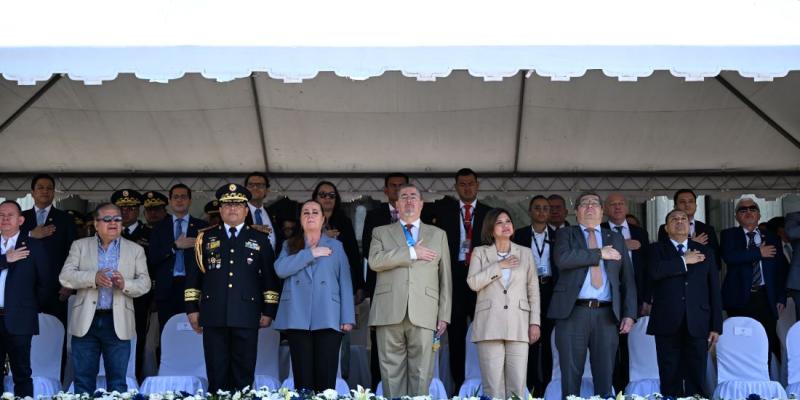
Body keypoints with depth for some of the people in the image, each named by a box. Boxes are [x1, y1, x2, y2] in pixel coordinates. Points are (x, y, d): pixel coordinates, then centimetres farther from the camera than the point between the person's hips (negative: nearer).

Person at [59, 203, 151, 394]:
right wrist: (93, 277, -19)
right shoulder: (80, 246, 9)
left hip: (118, 323, 0)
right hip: (86, 322, 0)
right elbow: (65, 277, -3)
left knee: (117, 382, 2)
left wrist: (125, 284, -19)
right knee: (83, 381, 3)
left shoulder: (135, 250, 10)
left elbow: (145, 283, 3)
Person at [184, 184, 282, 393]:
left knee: (244, 373, 1)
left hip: (246, 316, -1)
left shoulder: (260, 239, 10)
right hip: (214, 316, 1)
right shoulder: (206, 238, 13)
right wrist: (192, 308, 4)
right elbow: (193, 275, 11)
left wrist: (269, 311, 0)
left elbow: (271, 279, 7)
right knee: (217, 374, 2)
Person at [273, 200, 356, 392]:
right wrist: (310, 253, -7)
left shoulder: (335, 246, 14)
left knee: (326, 378, -8)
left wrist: (348, 318, -2)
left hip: (328, 319, -1)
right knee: (303, 378, -2)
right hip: (298, 319, 1)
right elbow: (280, 269, -4)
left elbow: (345, 283, 7)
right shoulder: (290, 245, 17)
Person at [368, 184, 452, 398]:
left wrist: (444, 315, 5)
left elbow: (445, 278, 13)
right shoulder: (381, 232, 16)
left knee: (421, 375, -4)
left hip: (423, 315, 1)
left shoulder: (438, 235, 18)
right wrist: (412, 253, -7)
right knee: (392, 374, -1)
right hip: (389, 313, 0)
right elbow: (375, 261, -5)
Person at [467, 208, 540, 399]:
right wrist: (499, 266, -5)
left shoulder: (525, 253, 16)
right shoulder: (480, 252, 12)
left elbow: (533, 290, 13)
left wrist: (535, 322, 5)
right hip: (490, 325, -1)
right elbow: (473, 283, -3)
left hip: (518, 326, 1)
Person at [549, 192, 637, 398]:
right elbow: (562, 259, -12)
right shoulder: (565, 234, 11)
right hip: (573, 312, -2)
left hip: (606, 314, 2)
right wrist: (599, 253, -7)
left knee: (605, 377, 2)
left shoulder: (616, 239, 18)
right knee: (571, 376, -2)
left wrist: (629, 314, 3)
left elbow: (628, 280, 14)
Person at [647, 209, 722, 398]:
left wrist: (716, 326, 4)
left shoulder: (705, 252, 15)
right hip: (667, 325, -1)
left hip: (697, 325, 1)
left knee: (696, 381, 0)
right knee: (670, 381, 1)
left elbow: (714, 290, 11)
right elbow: (655, 271, -13)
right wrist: (684, 260, -6)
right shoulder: (657, 250, 10)